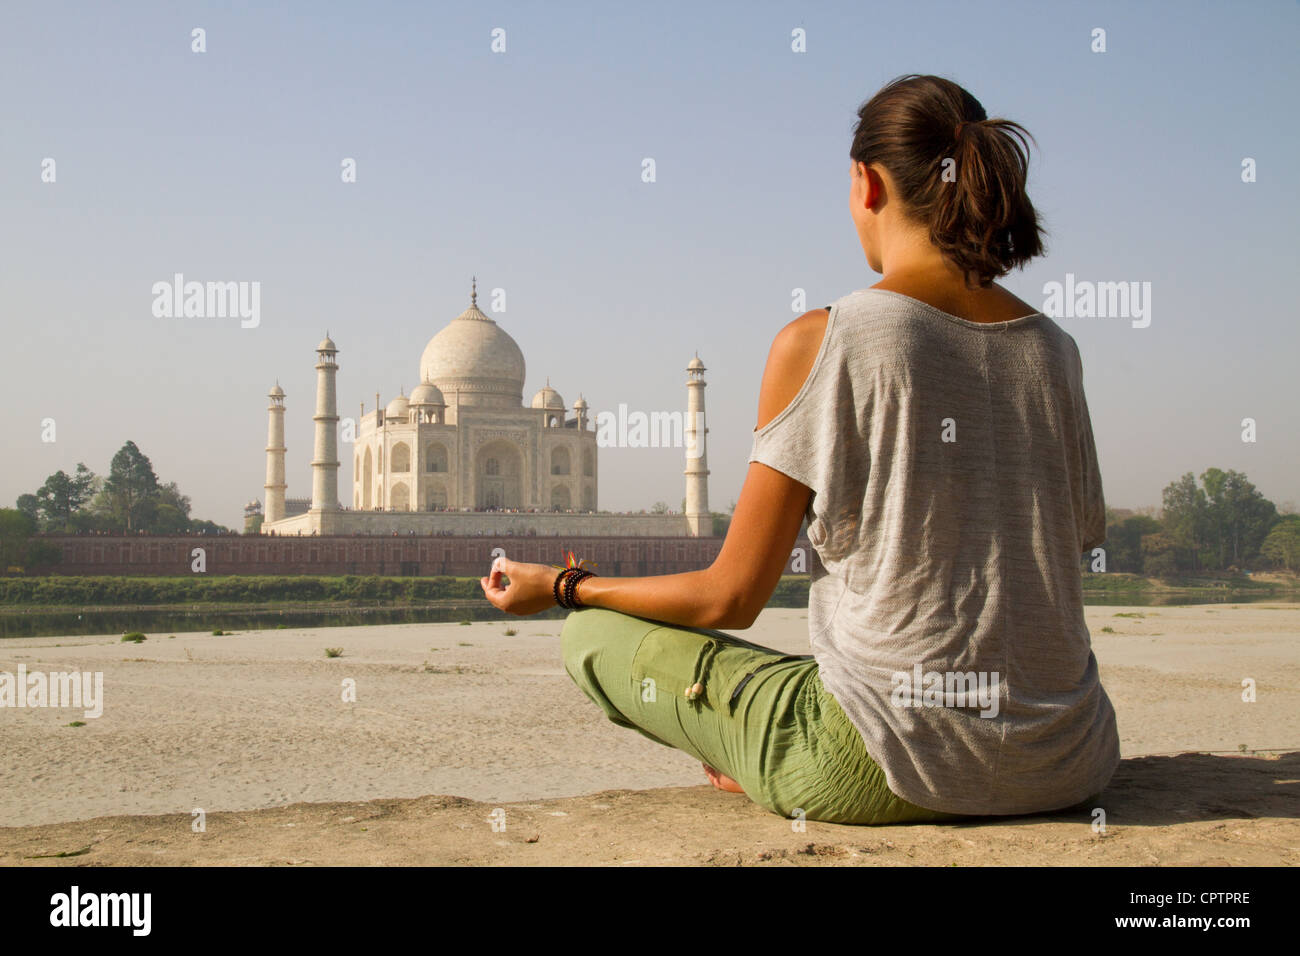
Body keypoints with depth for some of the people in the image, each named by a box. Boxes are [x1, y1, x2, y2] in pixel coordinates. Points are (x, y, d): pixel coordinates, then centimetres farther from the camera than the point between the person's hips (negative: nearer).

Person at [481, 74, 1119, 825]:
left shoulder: (819, 343, -11)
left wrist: (559, 586, 9)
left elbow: (732, 598, -8)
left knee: (594, 635, 12)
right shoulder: (1055, 349, 3)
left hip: (888, 774, -6)